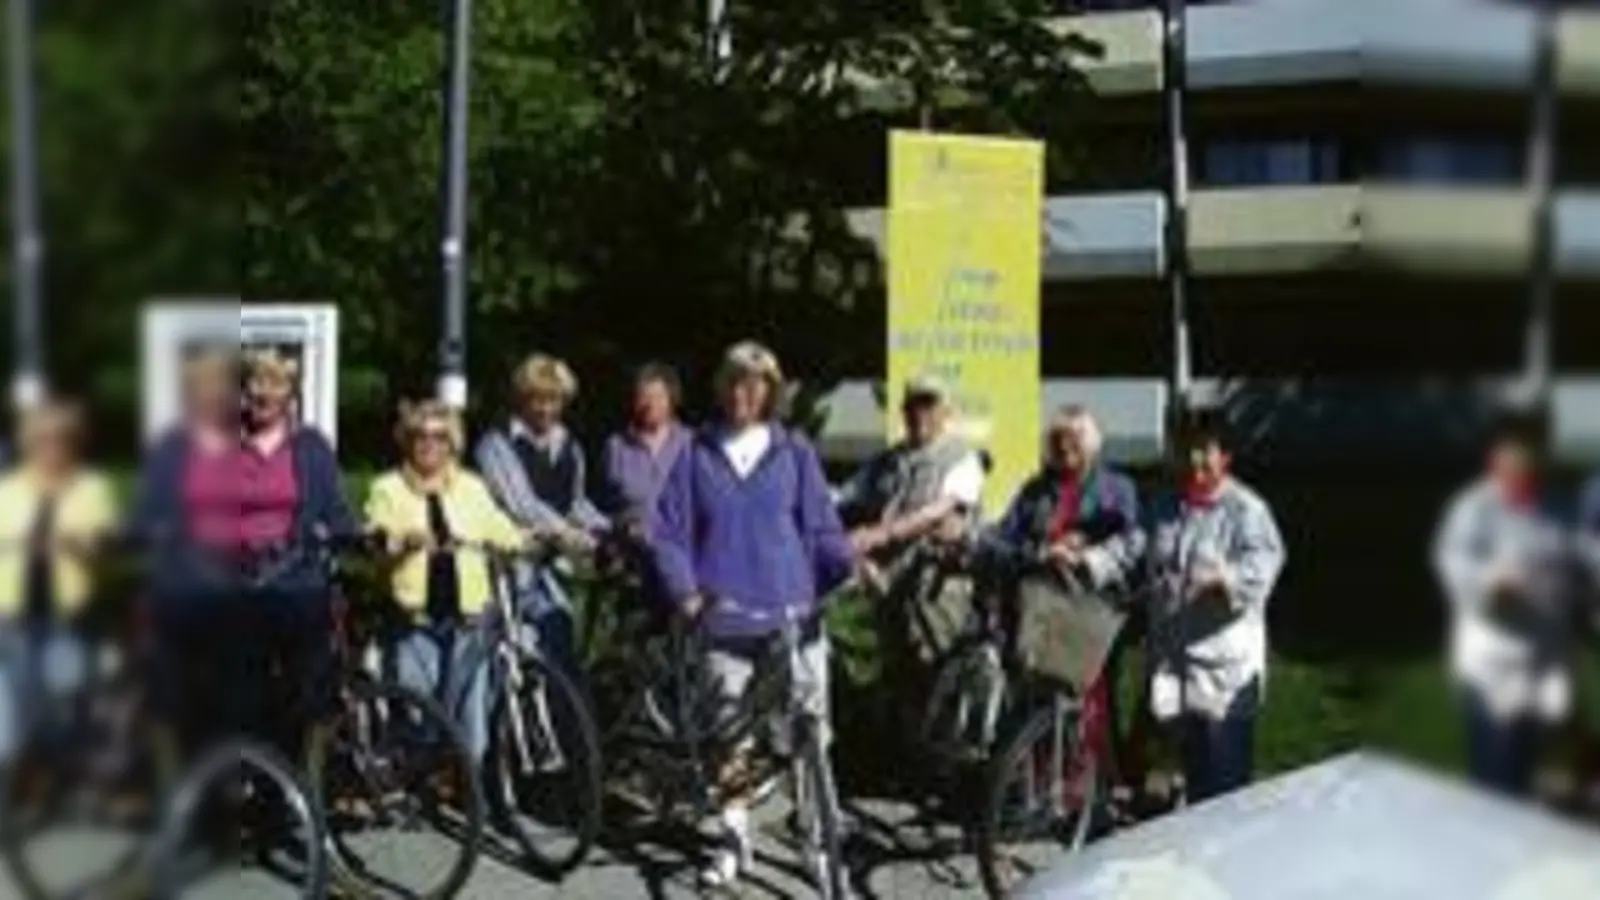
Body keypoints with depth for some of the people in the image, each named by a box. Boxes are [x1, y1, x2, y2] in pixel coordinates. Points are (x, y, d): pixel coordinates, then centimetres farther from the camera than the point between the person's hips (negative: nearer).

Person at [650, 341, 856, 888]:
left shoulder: (794, 454, 8)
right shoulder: (697, 455, 9)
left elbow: (822, 528, 6)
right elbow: (668, 532, 7)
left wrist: (851, 566, -13)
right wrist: (685, 591, -7)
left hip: (793, 613, 0)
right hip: (727, 617, 1)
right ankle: (734, 839, 14)